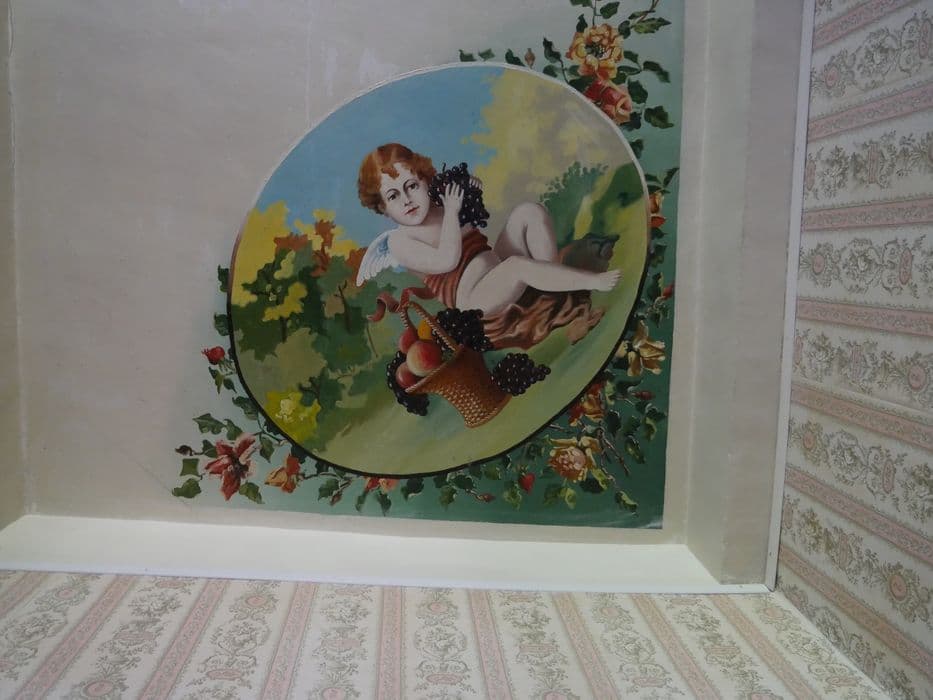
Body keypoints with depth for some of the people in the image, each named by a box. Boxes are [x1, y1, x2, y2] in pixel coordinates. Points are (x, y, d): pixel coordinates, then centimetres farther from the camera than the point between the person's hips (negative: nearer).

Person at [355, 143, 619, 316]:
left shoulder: (440, 207, 15)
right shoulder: (399, 241, -6)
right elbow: (447, 261, -22)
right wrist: (451, 213, -16)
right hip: (473, 298, -8)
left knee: (528, 211, -6)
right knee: (519, 265, -38)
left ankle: (554, 281, -14)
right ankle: (592, 280, -29)